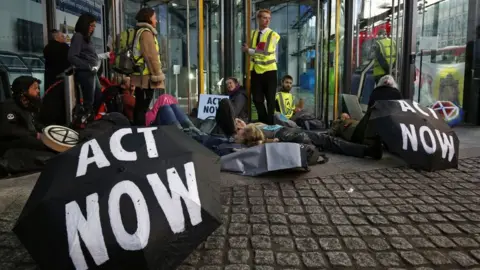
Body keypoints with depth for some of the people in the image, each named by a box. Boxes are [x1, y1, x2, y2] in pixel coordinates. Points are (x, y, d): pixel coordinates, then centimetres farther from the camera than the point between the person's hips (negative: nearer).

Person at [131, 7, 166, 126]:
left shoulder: (139, 32, 22)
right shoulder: (146, 32, -8)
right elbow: (151, 56, -17)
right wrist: (158, 75, -14)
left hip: (140, 76, 10)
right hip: (146, 76, -10)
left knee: (140, 107, 12)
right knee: (143, 108, -10)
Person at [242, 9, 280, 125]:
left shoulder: (273, 35, -5)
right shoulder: (252, 34, 11)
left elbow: (267, 52, -15)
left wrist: (249, 50, -9)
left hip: (269, 70, -4)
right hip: (256, 70, 4)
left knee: (270, 99, 1)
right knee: (257, 99, 7)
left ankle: (270, 123, 13)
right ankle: (263, 122, 22)